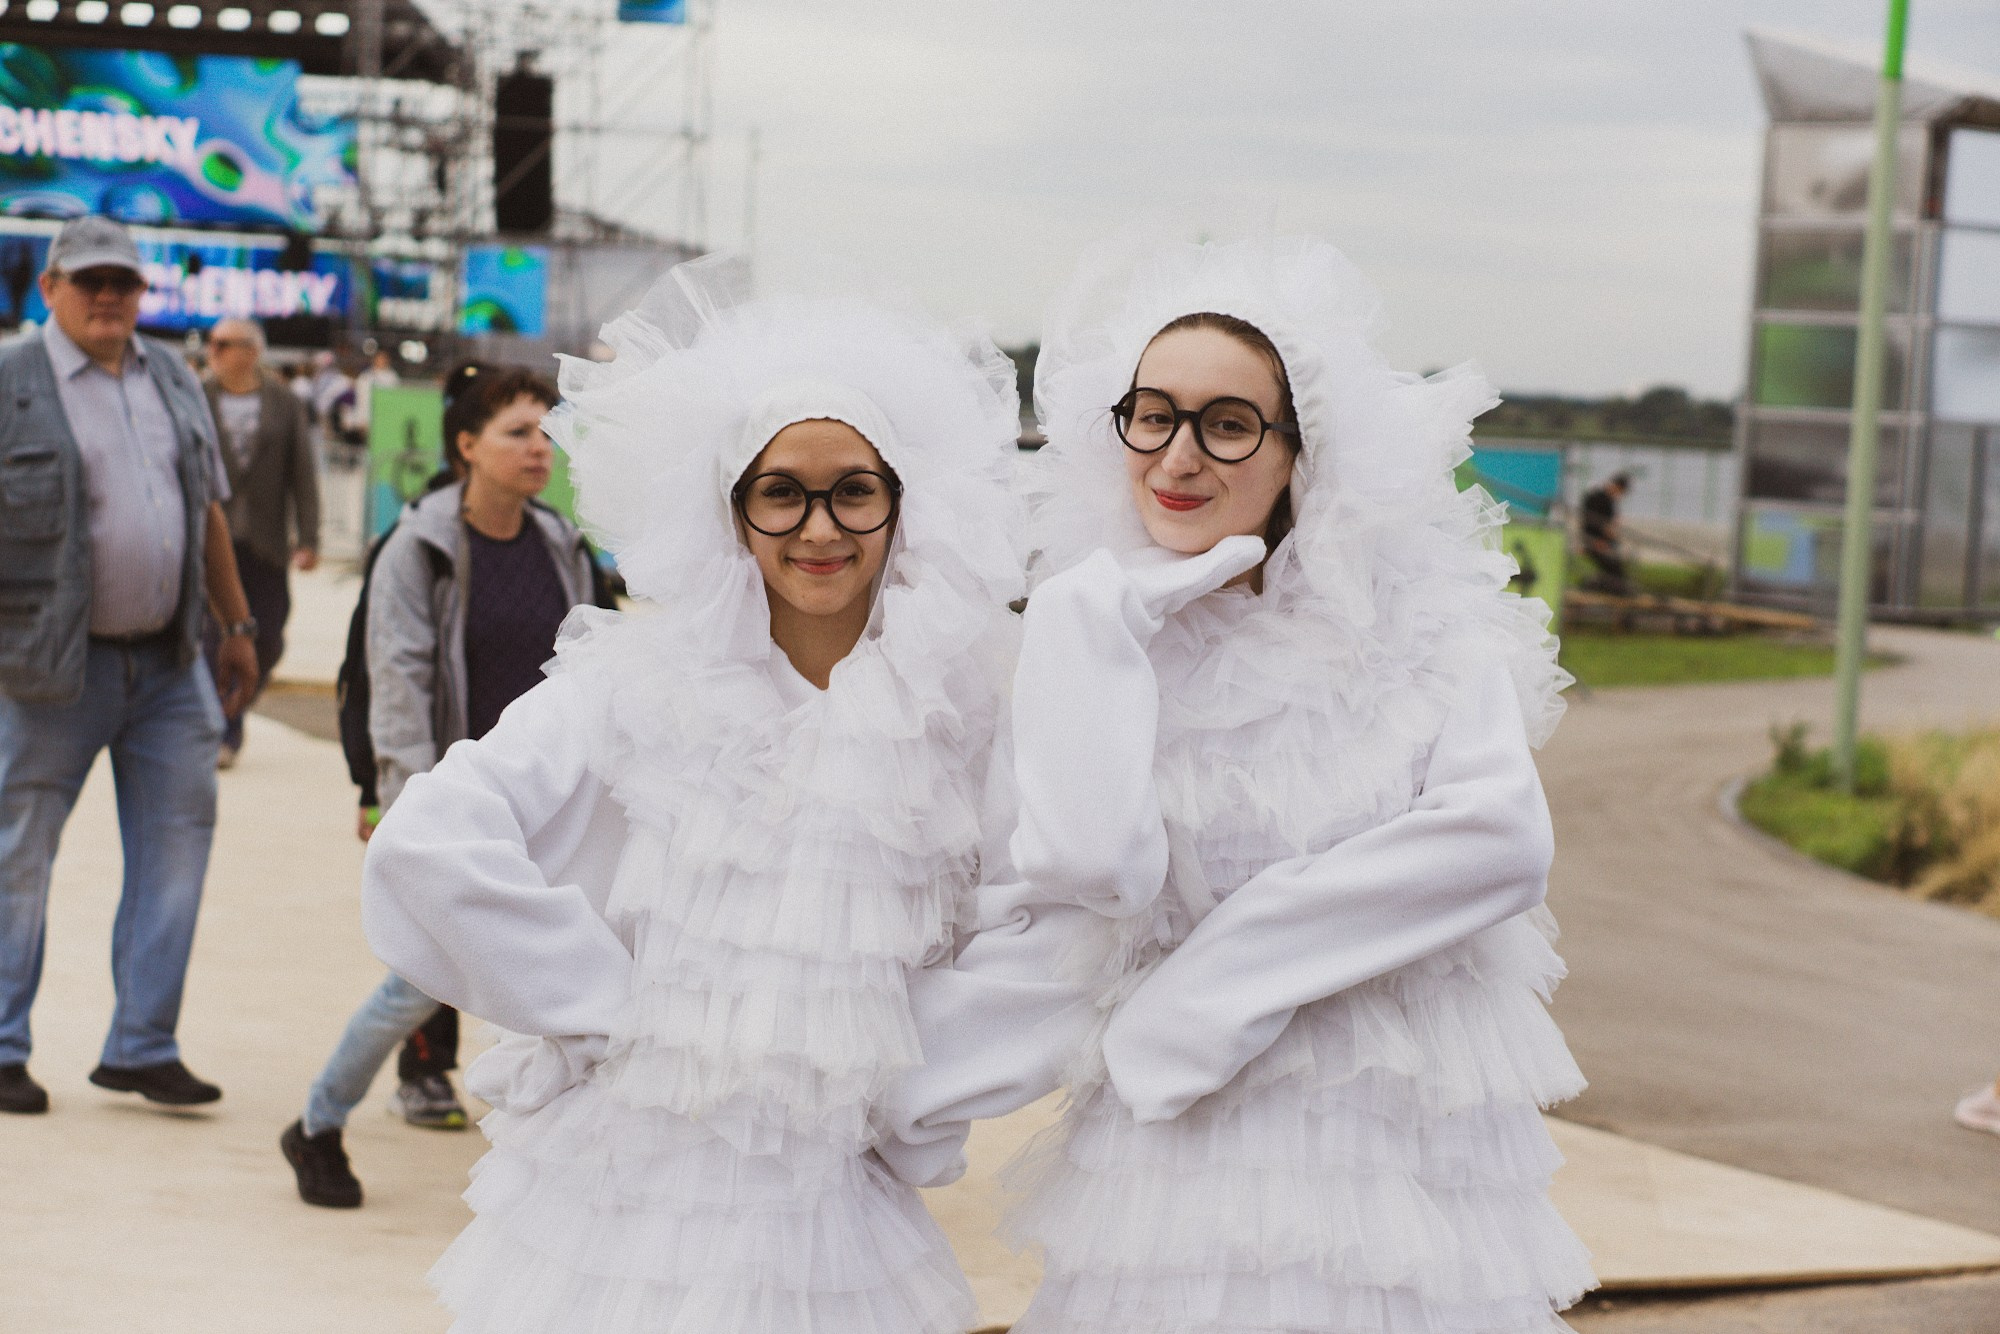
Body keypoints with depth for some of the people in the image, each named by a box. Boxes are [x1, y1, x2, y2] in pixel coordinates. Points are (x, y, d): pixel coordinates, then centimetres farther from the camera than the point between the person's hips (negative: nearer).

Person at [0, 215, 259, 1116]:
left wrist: (236, 627, 18)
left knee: (176, 846, 4)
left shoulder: (173, 380, 12)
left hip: (169, 664, 5)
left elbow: (208, 510, 19)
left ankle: (141, 1048, 13)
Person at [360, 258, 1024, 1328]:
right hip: (631, 1194, -3)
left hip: (835, 1212, 3)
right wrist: (599, 1000, -13)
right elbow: (429, 844, -18)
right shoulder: (640, 681, -8)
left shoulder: (960, 707, 2)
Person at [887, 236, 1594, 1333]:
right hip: (1179, 1153, 0)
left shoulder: (1417, 620, 1)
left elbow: (1497, 839, -15)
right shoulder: (1091, 631, 3)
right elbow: (1093, 862, -14)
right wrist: (1093, 619, -9)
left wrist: (1211, 977, -15)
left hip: (1403, 1151, 0)